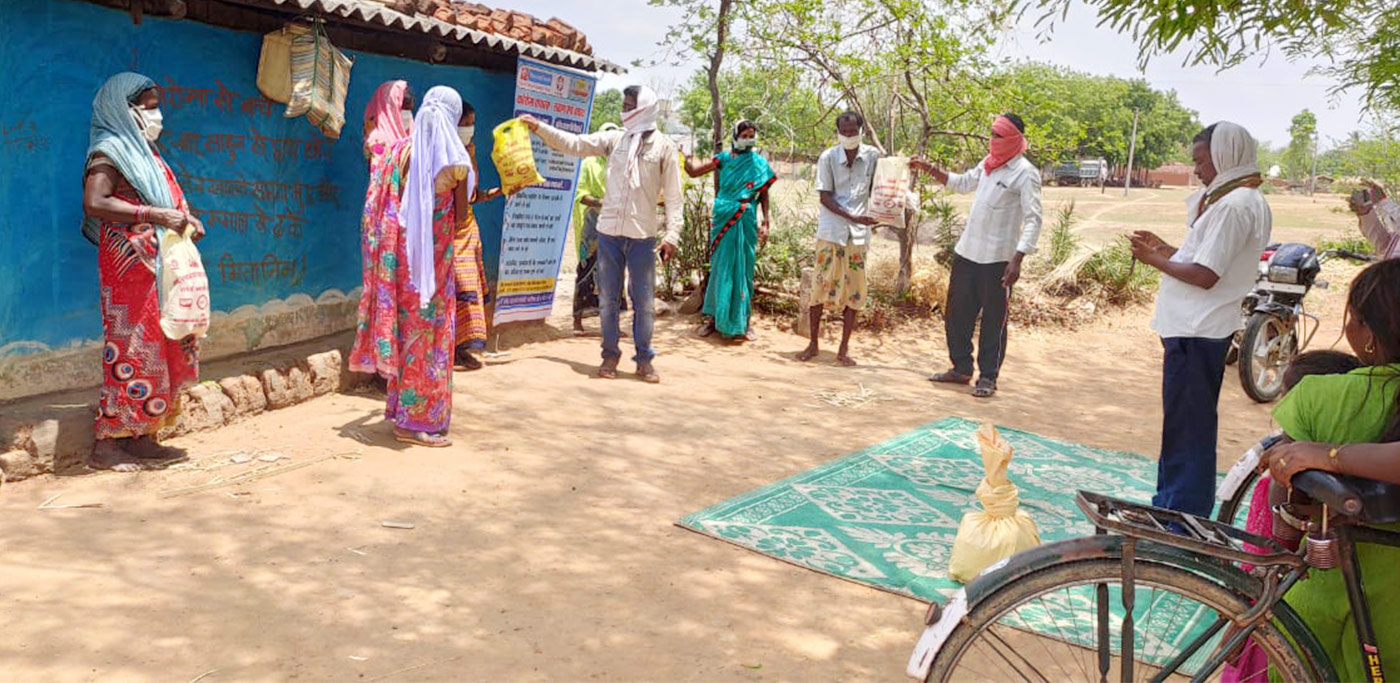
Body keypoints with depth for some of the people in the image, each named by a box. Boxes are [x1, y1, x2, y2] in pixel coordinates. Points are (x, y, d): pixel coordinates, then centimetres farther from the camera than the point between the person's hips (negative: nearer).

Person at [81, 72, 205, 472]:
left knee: (158, 348, 9)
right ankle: (106, 445, -2)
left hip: (157, 267, 9)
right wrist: (155, 215, -25)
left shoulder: (144, 153, 18)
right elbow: (95, 203, -23)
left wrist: (184, 219, 6)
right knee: (130, 348, -8)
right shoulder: (110, 151, -8)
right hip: (129, 265, -9)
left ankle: (141, 437, 15)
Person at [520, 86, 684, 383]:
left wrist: (672, 235, -9)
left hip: (643, 235, -3)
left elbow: (673, 196, -3)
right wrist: (539, 127, 4)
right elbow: (573, 144, 10)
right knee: (609, 298, 8)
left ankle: (644, 360, 13)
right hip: (609, 231, 3)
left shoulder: (664, 147, -1)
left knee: (644, 301, 3)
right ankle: (610, 355, 19)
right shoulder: (614, 139, 7)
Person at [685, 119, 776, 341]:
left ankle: (742, 321, 11)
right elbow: (694, 170, 1)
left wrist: (765, 223, 1)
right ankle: (713, 317, 14)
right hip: (723, 220, 0)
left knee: (743, 269, 3)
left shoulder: (759, 163, 6)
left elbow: (764, 196, 7)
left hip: (746, 221, 0)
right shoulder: (724, 159, 5)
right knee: (721, 267, 4)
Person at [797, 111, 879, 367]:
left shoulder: (872, 156, 1)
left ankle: (844, 349, 11)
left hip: (858, 233, 2)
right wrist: (852, 217, -19)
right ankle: (813, 344, 13)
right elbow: (825, 197, -8)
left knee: (854, 290, 2)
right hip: (830, 230, -2)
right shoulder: (828, 158, -5)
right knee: (821, 285, 1)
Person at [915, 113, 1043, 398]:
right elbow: (963, 182, 29)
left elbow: (1033, 220, -16)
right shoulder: (988, 164, 11)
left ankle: (988, 377, 12)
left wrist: (1017, 260, -25)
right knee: (957, 314, 13)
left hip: (998, 258, -8)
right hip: (967, 252, 8)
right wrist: (929, 169, 20)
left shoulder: (1025, 173, -12)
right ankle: (961, 368, 27)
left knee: (993, 320, 2)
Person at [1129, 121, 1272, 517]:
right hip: (1196, 327, 11)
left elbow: (1204, 275, -21)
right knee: (1185, 425, 19)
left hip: (1196, 333, -11)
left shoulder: (1234, 206, -18)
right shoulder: (1236, 200, 14)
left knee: (1187, 429, -3)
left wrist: (1155, 260, -8)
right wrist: (1165, 250, 11)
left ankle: (1184, 517, 5)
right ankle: (1171, 504, 31)